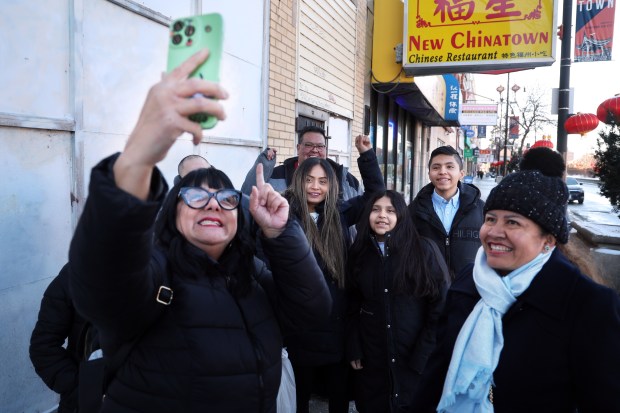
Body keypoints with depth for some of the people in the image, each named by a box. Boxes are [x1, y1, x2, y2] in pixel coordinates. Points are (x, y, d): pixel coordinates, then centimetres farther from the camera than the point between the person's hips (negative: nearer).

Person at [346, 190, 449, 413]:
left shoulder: (424, 250, -9)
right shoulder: (359, 253, 3)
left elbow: (441, 306, -9)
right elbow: (353, 307, 8)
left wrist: (424, 355, -11)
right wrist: (353, 349, 3)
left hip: (416, 357, -3)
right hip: (371, 358, 3)